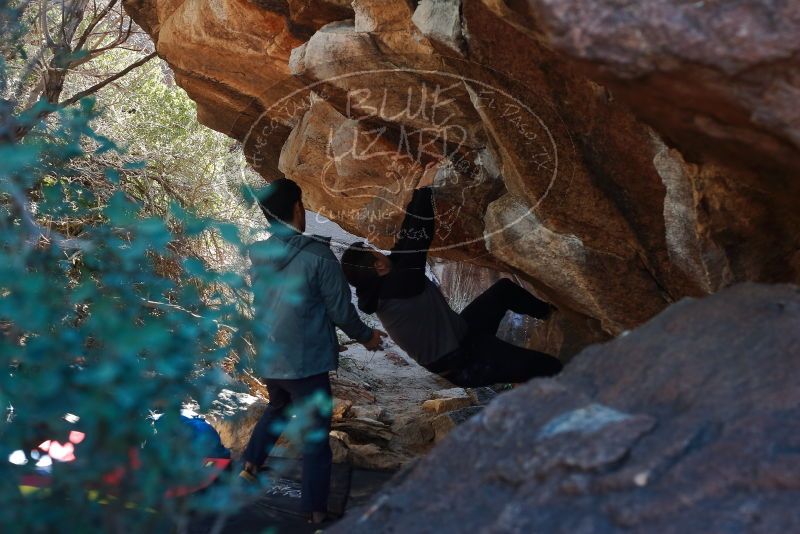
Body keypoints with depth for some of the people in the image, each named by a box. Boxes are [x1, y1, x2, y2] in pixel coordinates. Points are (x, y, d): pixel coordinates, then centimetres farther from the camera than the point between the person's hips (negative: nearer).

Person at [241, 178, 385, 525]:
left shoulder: (257, 254, 1)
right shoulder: (318, 255, -17)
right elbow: (340, 311, -11)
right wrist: (365, 337, 8)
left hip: (268, 359, 6)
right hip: (306, 362, -6)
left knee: (277, 410, 33)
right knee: (314, 438, 5)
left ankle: (250, 466, 22)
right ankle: (315, 514, 10)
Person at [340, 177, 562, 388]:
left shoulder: (379, 289, -4)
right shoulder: (400, 282, -30)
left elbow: (406, 238, 0)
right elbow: (419, 236, -32)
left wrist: (419, 192, -2)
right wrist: (425, 189, -22)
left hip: (458, 334, 10)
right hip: (466, 363, -10)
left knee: (505, 288, 22)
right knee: (550, 368, -14)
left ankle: (549, 311, 44)